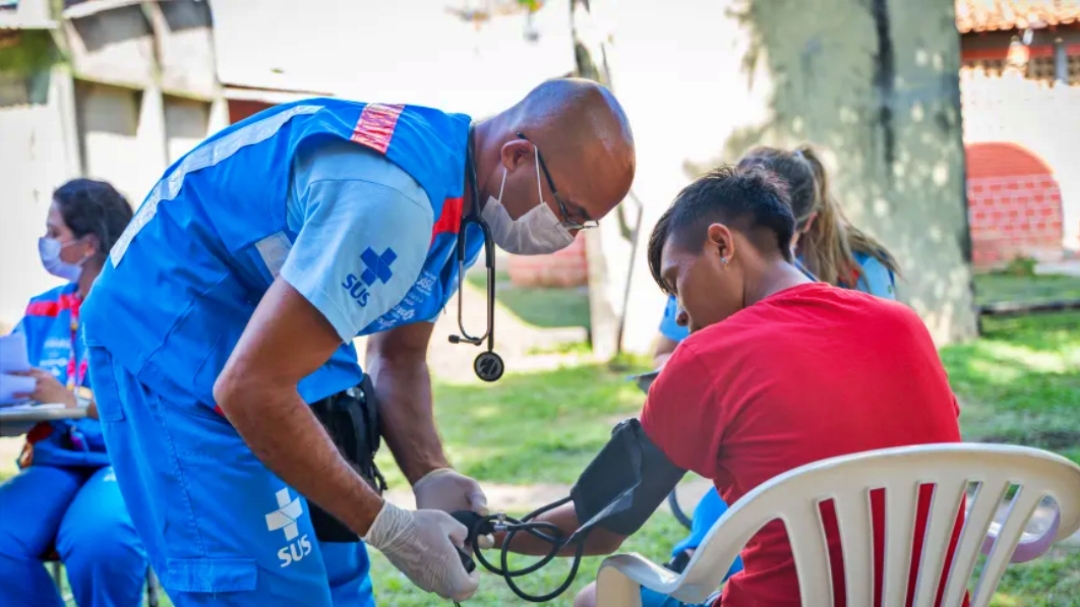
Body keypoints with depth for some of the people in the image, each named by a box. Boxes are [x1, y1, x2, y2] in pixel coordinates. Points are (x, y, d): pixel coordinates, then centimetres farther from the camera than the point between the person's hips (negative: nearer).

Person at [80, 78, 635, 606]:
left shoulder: (461, 197, 0)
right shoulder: (389, 196, -32)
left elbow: (398, 356, 11)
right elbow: (250, 388, -32)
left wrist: (431, 476, -7)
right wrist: (390, 528, -23)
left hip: (267, 331, 9)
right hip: (170, 330, -9)